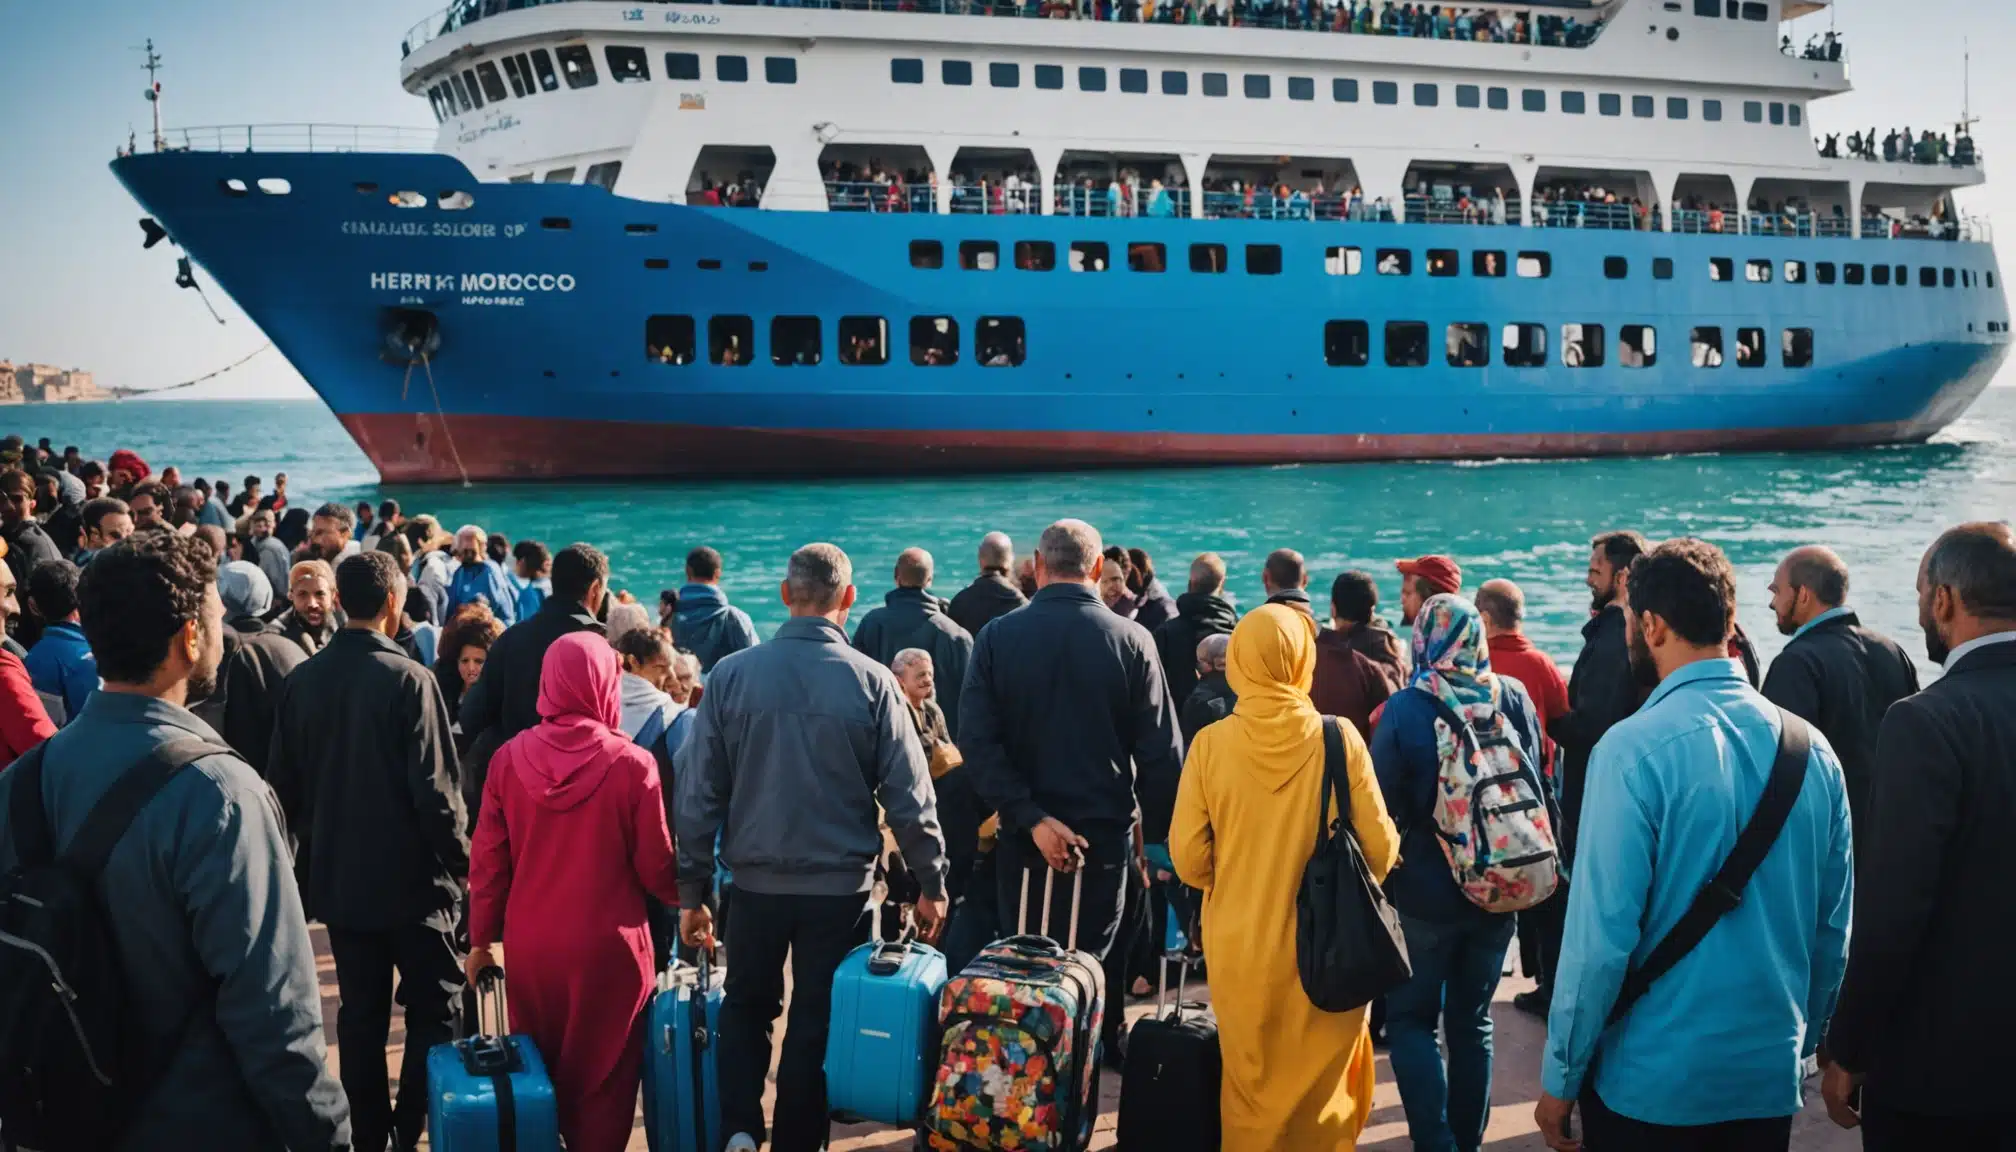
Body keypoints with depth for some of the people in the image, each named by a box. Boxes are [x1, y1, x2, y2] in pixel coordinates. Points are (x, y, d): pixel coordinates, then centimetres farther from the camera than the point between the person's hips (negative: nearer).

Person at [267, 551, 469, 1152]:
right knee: (433, 1010, 7)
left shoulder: (301, 681, -1)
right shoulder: (408, 679, -16)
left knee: (360, 1013, 14)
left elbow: (284, 785, 6)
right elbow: (433, 790, -17)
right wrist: (460, 862, -5)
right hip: (410, 877, -5)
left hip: (336, 876, 5)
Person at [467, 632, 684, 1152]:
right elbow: (656, 866, -8)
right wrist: (686, 900, 13)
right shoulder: (632, 764, -15)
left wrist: (481, 937, 11)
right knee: (603, 1079, 12)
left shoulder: (509, 758, -7)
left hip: (530, 944, 3)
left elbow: (488, 859, -1)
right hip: (607, 946, -3)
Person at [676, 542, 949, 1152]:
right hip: (841, 886, -1)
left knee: (746, 1007, 21)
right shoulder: (873, 682, -9)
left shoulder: (731, 674, -7)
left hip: (756, 881, 1)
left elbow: (697, 793, -5)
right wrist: (931, 884, 4)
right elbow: (909, 798, -7)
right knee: (817, 1024, 13)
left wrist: (691, 891, 3)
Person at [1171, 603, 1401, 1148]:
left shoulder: (1211, 743, -10)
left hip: (1242, 949, 0)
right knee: (1322, 1087, 17)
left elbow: (1189, 858, -6)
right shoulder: (1339, 739, -11)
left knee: (1252, 1089, 17)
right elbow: (1380, 848, -6)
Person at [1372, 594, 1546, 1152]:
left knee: (1412, 1020, 8)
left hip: (1427, 892, -3)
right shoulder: (1512, 697, -4)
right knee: (1472, 1023, 16)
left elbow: (1383, 803, -11)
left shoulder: (1406, 708, -15)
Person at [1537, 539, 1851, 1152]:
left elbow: (1603, 934, -17)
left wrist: (1559, 1078, -8)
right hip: (1772, 1078, 5)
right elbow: (1834, 926, 6)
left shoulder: (1634, 750, -17)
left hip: (1651, 1080, -5)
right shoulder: (1811, 749, 0)